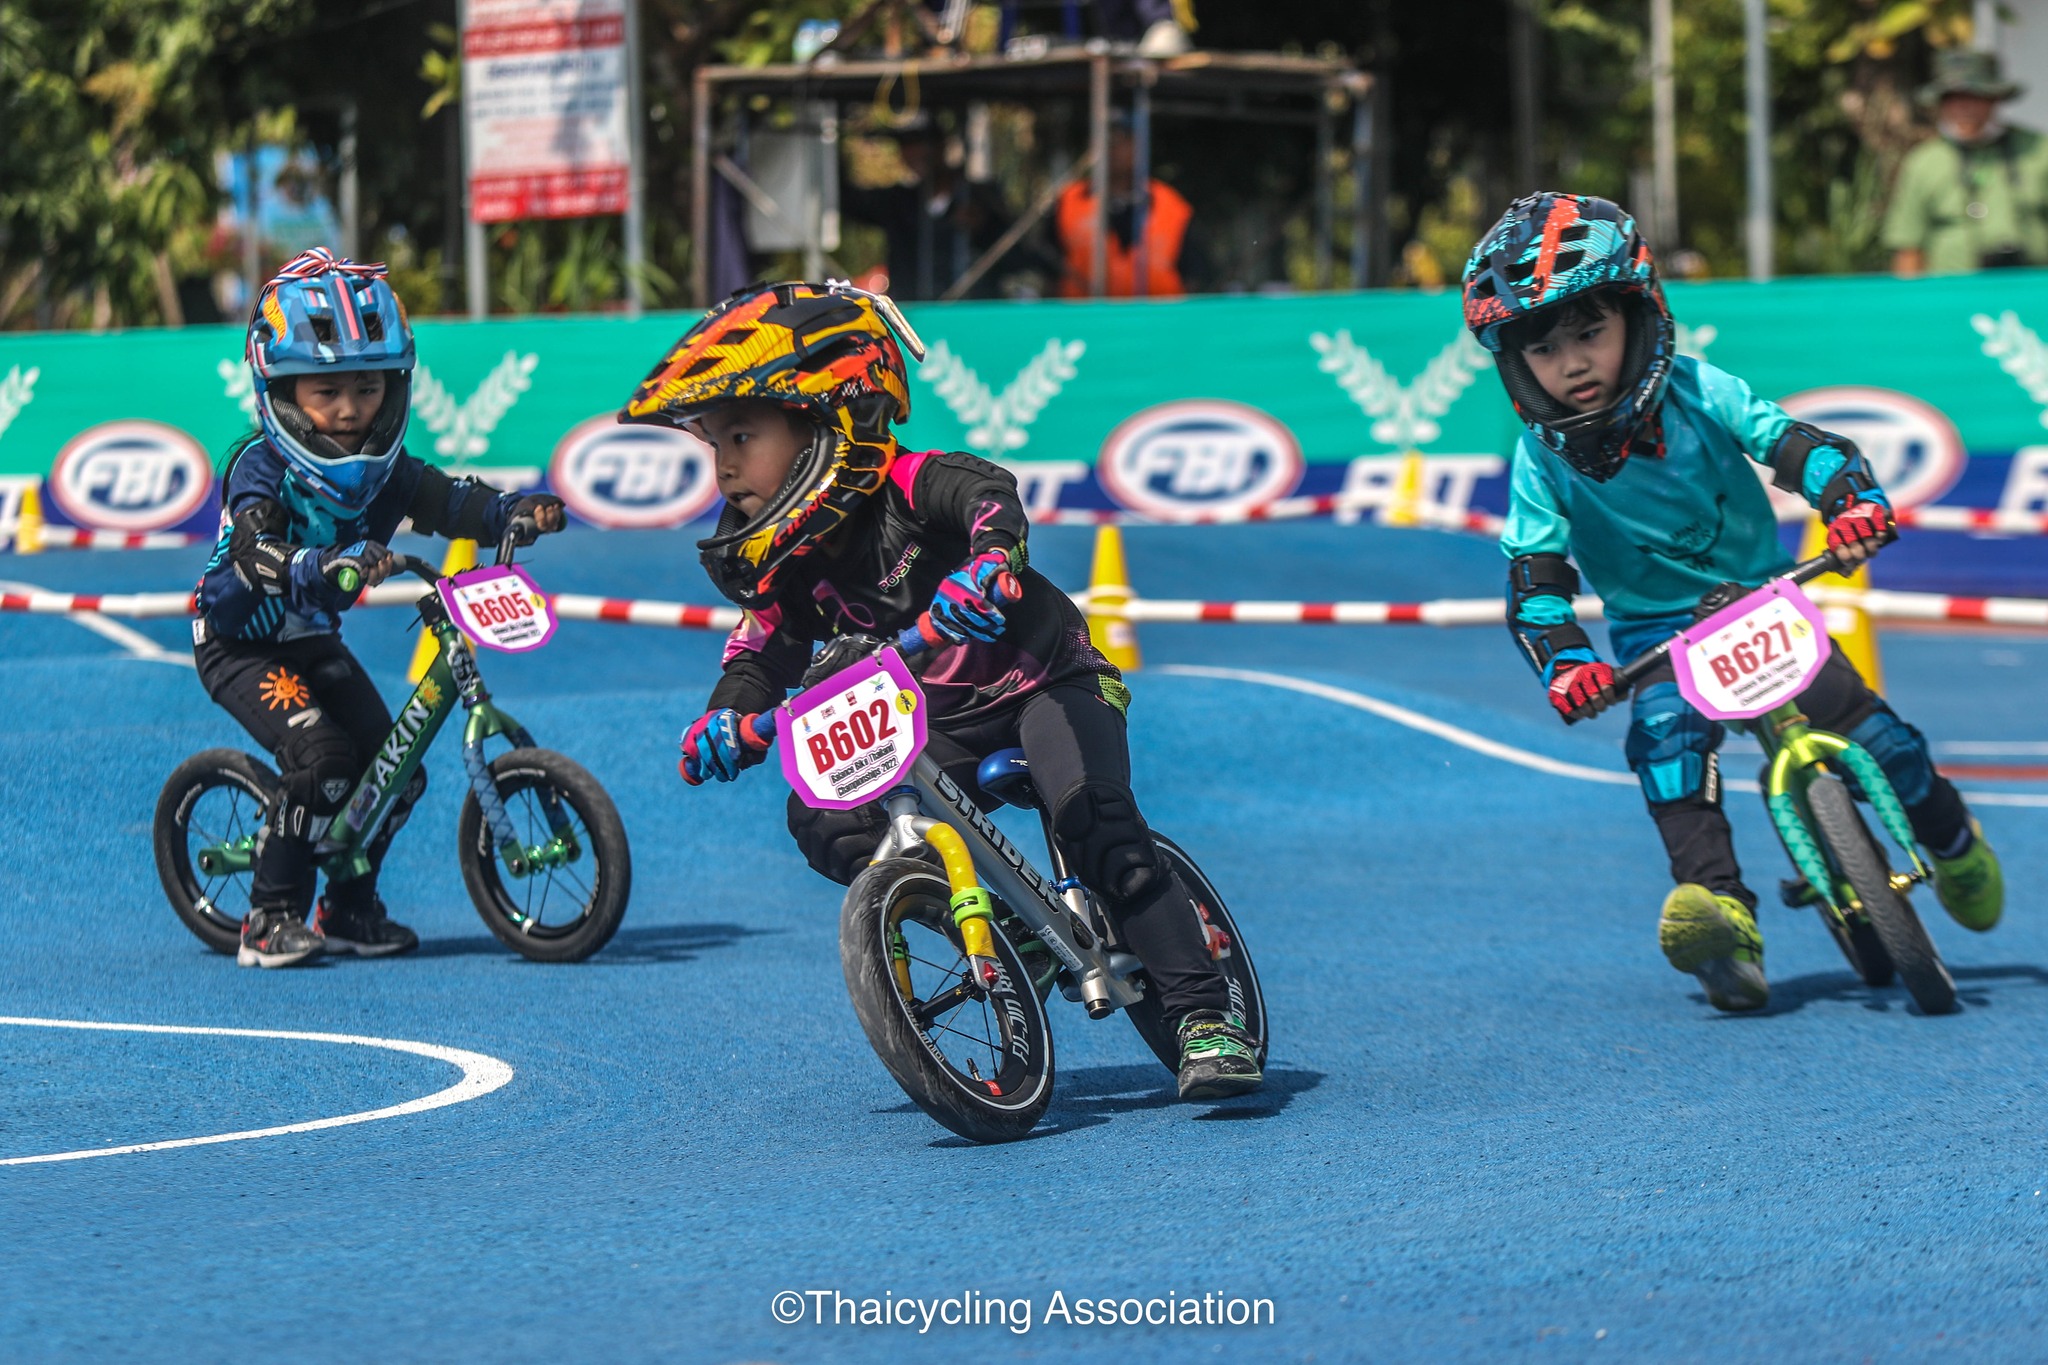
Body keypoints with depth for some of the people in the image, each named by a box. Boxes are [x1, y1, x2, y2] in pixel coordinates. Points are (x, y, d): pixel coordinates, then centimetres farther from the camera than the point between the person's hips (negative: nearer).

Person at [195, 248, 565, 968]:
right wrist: (337, 567, -62)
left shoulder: (381, 469, -9)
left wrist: (518, 509, -45)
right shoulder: (260, 467, -26)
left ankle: (349, 908, 20)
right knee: (322, 756, -26)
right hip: (241, 645, -6)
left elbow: (451, 502, -24)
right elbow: (264, 561, -43)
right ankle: (271, 919, -14)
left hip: (315, 641, 7)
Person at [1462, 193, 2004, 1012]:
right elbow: (1533, 579, -15)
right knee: (1665, 728, -33)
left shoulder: (1695, 394, -16)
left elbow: (1796, 444, -20)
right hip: (1655, 628, 0)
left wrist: (1854, 503, -40)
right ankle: (1716, 900, -42)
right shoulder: (1543, 460, -14)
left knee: (1858, 719, -16)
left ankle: (1954, 845, 13)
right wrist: (1563, 664, -33)